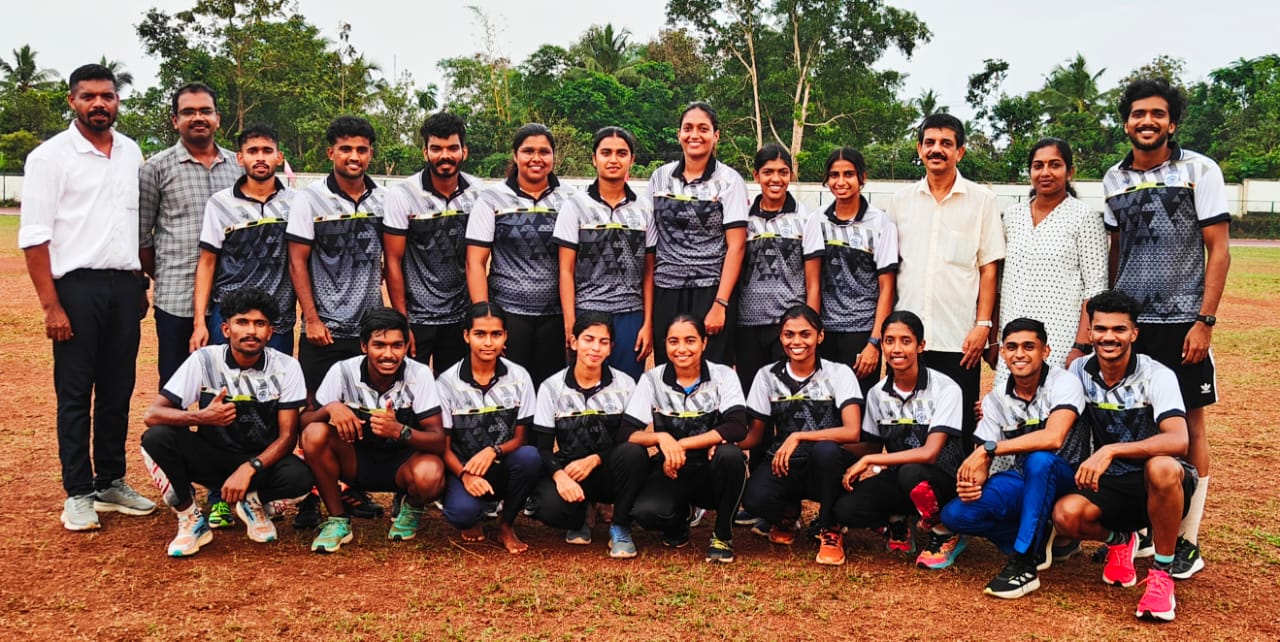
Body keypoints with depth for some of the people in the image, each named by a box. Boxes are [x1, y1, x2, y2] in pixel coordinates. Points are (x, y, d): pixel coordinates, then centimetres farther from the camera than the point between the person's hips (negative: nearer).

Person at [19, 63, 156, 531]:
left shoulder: (131, 153, 11)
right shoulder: (50, 156, -4)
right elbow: (34, 237, -8)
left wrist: (141, 282, 11)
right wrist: (51, 306, -13)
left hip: (124, 286, 5)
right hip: (77, 286, -4)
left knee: (118, 391, 10)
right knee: (75, 394, 2)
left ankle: (111, 482, 22)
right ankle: (78, 493, 12)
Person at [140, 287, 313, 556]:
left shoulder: (286, 367, -12)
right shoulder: (204, 360, -12)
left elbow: (287, 436, -12)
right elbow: (151, 415, -17)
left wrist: (249, 469, -29)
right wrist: (201, 417, -36)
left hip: (262, 460, 0)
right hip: (211, 457, 1)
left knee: (299, 477, -32)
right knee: (157, 437, -27)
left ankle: (253, 501, 3)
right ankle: (191, 520, -7)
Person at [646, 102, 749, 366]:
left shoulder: (729, 180, -2)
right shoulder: (660, 177, 8)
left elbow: (736, 246, -7)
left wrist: (720, 304, -13)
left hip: (711, 292, -3)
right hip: (665, 292, 3)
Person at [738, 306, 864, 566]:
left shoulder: (839, 374, -5)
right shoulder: (768, 376, 3)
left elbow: (852, 432, -18)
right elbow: (755, 434, 6)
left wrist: (798, 437, -26)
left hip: (827, 466, -2)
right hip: (783, 465, 2)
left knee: (825, 450, -38)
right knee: (753, 498, -31)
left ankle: (829, 530, -10)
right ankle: (788, 514, 9)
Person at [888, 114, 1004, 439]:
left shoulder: (981, 200, 4)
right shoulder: (901, 201, 10)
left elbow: (988, 269, 2)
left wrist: (983, 325, -6)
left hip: (959, 338, -2)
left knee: (958, 429, 2)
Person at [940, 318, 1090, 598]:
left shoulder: (1063, 383, -15)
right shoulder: (995, 400, 0)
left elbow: (1053, 438, -34)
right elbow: (983, 459, -1)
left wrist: (989, 449, -31)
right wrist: (973, 479, -26)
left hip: (1064, 479, -5)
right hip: (1021, 482, 5)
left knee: (1039, 459, -39)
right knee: (954, 514, -18)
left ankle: (1025, 562, -28)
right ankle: (1041, 538, 0)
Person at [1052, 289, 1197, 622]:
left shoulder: (1157, 376, -15)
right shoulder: (1080, 371, -2)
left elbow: (1178, 441, -30)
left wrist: (1110, 450, -39)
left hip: (1160, 484, -3)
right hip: (1110, 484, 3)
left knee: (1161, 468, -39)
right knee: (1065, 514, -28)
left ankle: (1161, 575, -16)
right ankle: (1119, 540, 11)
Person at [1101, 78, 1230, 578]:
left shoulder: (1199, 171, -3)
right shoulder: (1114, 180, 8)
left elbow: (1218, 249, -5)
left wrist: (1204, 322, -11)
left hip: (1182, 324, -3)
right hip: (1127, 322, 3)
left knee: (1188, 426, 2)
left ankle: (1187, 540, 12)